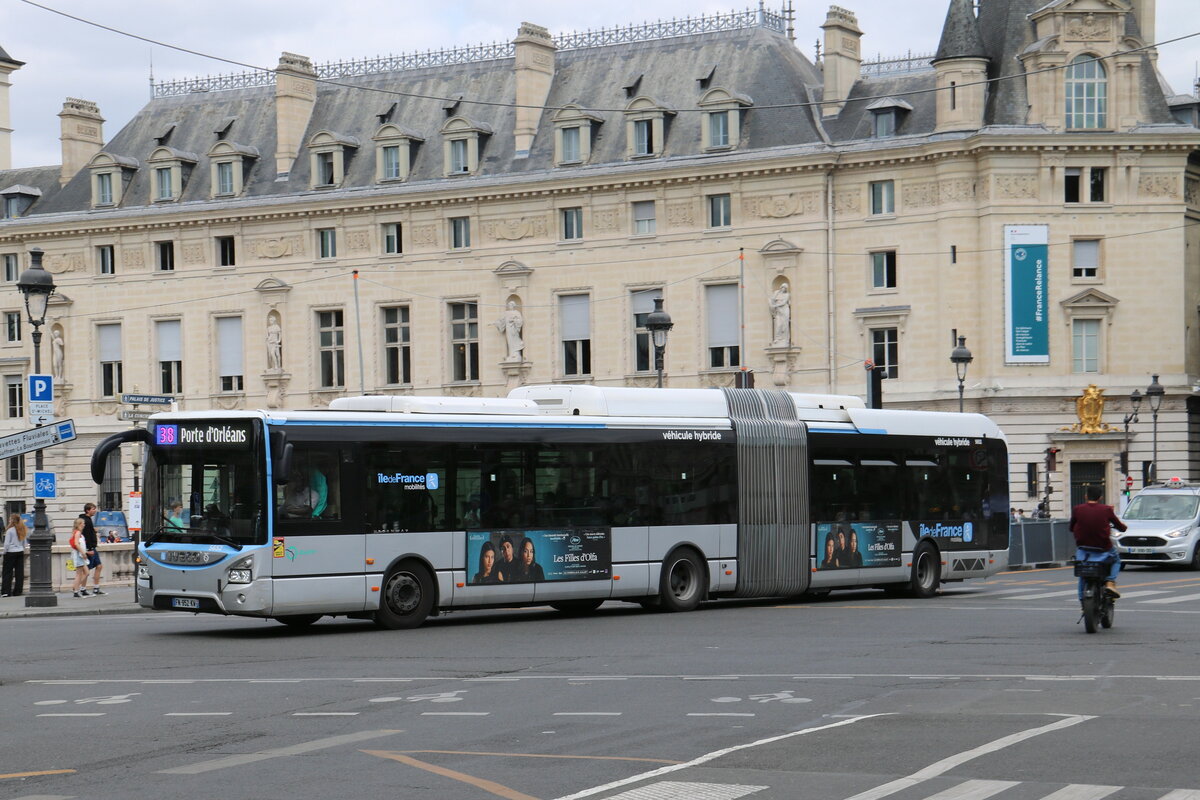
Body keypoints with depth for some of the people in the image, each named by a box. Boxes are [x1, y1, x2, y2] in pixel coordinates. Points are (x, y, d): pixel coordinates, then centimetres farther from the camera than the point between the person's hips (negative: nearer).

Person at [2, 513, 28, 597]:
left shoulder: (9, 530, -13)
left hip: (11, 552, -5)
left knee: (8, 573, 1)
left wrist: (5, 552, 1)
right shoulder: (22, 530, 5)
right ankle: (18, 592, 6)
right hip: (20, 552, 5)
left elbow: (6, 544, -12)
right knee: (19, 573, 5)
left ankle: (6, 592, -3)